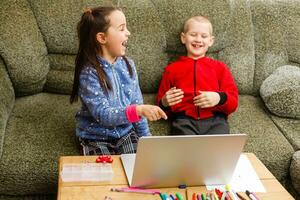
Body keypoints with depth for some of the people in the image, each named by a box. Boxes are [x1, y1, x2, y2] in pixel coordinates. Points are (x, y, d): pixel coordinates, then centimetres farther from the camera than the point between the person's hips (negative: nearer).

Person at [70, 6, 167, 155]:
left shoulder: (128, 65, -1)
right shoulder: (89, 73, -19)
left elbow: (136, 103, 7)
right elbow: (103, 114, -26)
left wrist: (145, 137, 3)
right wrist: (139, 110, -38)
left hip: (126, 132, 4)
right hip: (97, 138, -4)